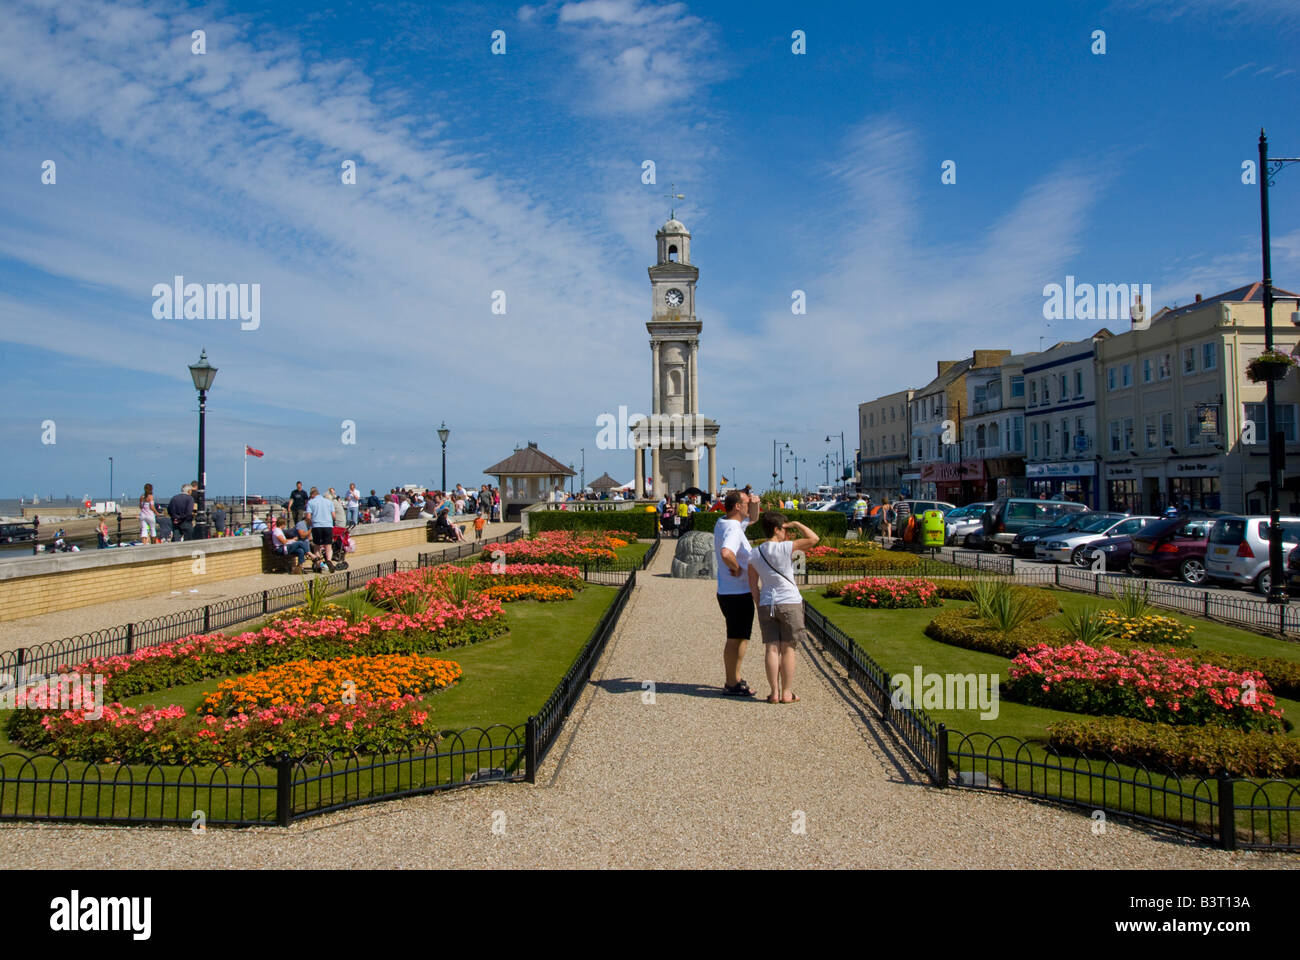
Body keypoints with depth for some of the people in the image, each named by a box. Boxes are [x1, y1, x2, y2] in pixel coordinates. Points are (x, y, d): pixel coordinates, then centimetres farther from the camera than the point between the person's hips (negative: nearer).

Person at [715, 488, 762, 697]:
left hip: (727, 592, 10)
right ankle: (732, 684, 7)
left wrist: (755, 503, 7)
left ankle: (734, 678, 30)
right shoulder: (733, 530, -20)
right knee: (737, 639, -1)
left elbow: (753, 518, 27)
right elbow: (726, 553, -42)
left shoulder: (723, 523, 10)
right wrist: (736, 568, -23)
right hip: (738, 593, -10)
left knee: (737, 637, 20)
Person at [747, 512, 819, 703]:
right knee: (787, 648, 4)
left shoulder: (754, 554, 5)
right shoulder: (785, 548, -11)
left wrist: (760, 609, 14)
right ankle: (787, 693, 10)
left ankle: (775, 693, 6)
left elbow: (753, 586, 7)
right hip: (790, 603, -4)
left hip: (766, 604, 4)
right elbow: (814, 539, -9)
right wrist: (796, 524, 0)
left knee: (771, 648, 5)